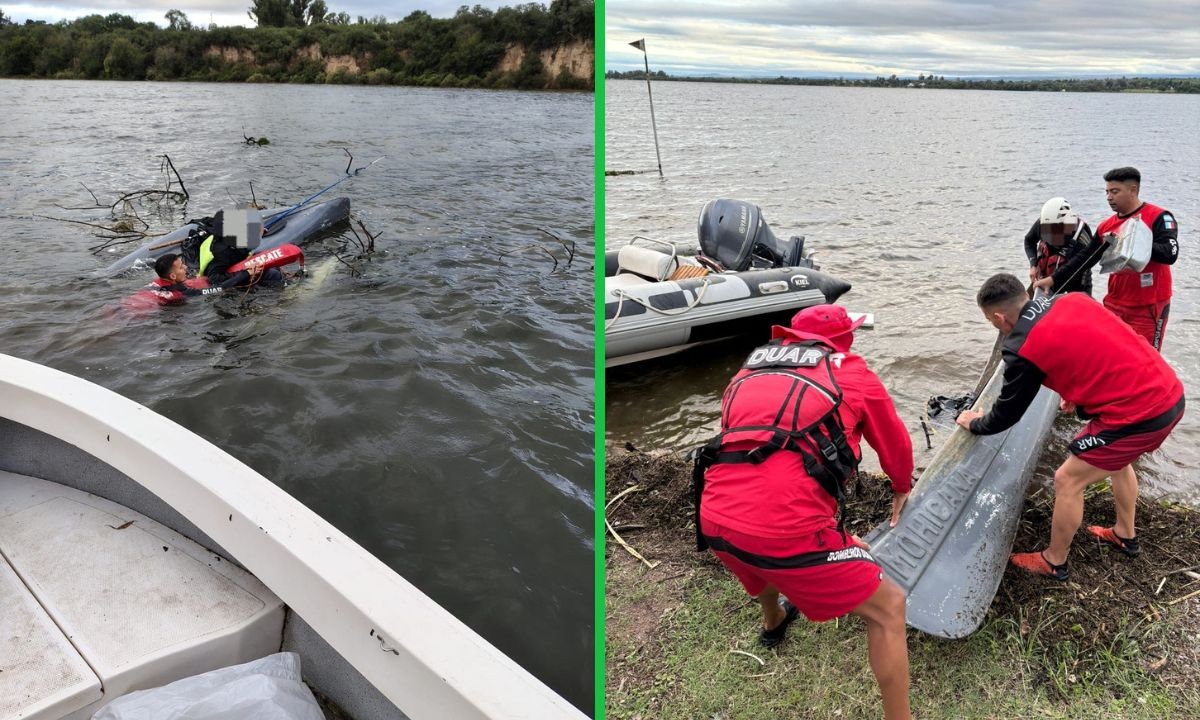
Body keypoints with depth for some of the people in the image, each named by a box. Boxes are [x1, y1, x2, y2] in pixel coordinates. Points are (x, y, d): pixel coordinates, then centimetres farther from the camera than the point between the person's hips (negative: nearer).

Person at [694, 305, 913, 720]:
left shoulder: (747, 375, 24)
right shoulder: (853, 374, 14)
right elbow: (896, 446, 29)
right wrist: (902, 489, 50)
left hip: (714, 519, 6)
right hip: (786, 524, -6)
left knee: (764, 561, 41)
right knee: (887, 609, 15)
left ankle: (773, 623, 68)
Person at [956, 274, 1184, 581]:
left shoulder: (1023, 348, -14)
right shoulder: (1072, 299, 6)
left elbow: (1008, 413, 0)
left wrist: (976, 423, 19)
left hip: (1138, 413, -8)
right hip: (1169, 392, 9)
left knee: (1068, 480, 7)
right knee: (1116, 458, 33)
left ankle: (1054, 562, 24)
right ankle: (1125, 535, 51)